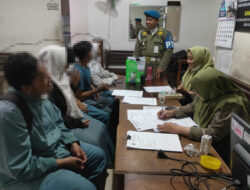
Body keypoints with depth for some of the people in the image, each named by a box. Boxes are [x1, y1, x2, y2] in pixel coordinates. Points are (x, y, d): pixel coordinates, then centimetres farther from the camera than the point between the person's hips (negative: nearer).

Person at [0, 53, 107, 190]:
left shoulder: (39, 94, -8)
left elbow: (57, 122, 8)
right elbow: (22, 168, -28)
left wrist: (73, 143, -5)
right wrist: (62, 163, -20)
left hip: (55, 147, 8)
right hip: (29, 174, -8)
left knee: (99, 156, 10)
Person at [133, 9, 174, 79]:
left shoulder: (165, 33, 1)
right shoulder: (142, 33, 11)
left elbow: (168, 51, -6)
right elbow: (137, 51, 10)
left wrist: (161, 67, -13)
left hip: (157, 70, -2)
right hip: (143, 68, 3)